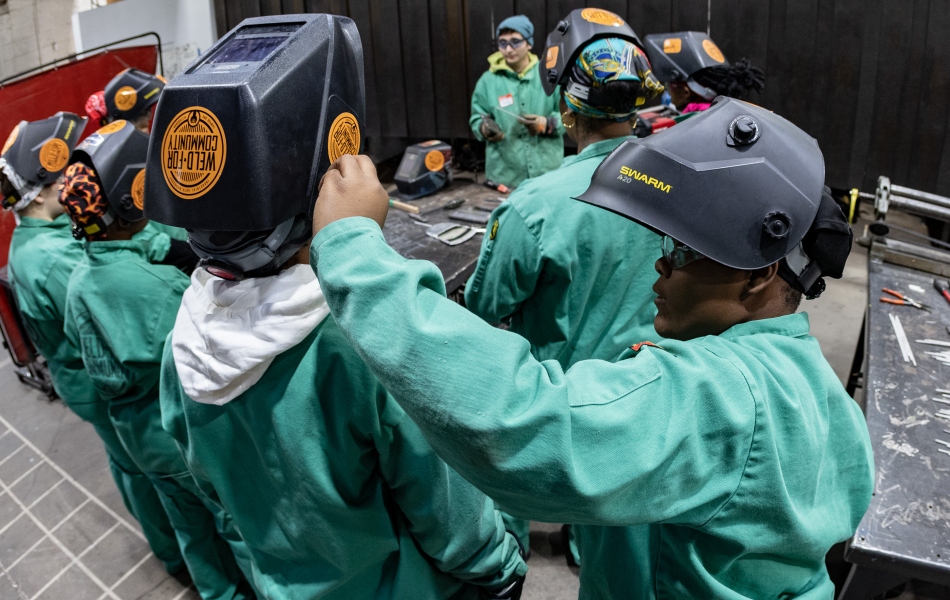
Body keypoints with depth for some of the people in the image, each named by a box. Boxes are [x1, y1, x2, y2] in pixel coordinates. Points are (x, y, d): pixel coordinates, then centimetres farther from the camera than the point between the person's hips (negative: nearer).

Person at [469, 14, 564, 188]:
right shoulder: (488, 80, 4)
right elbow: (476, 119, 8)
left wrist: (547, 124, -15)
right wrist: (484, 128, -15)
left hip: (547, 172, 1)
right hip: (505, 175, 0)